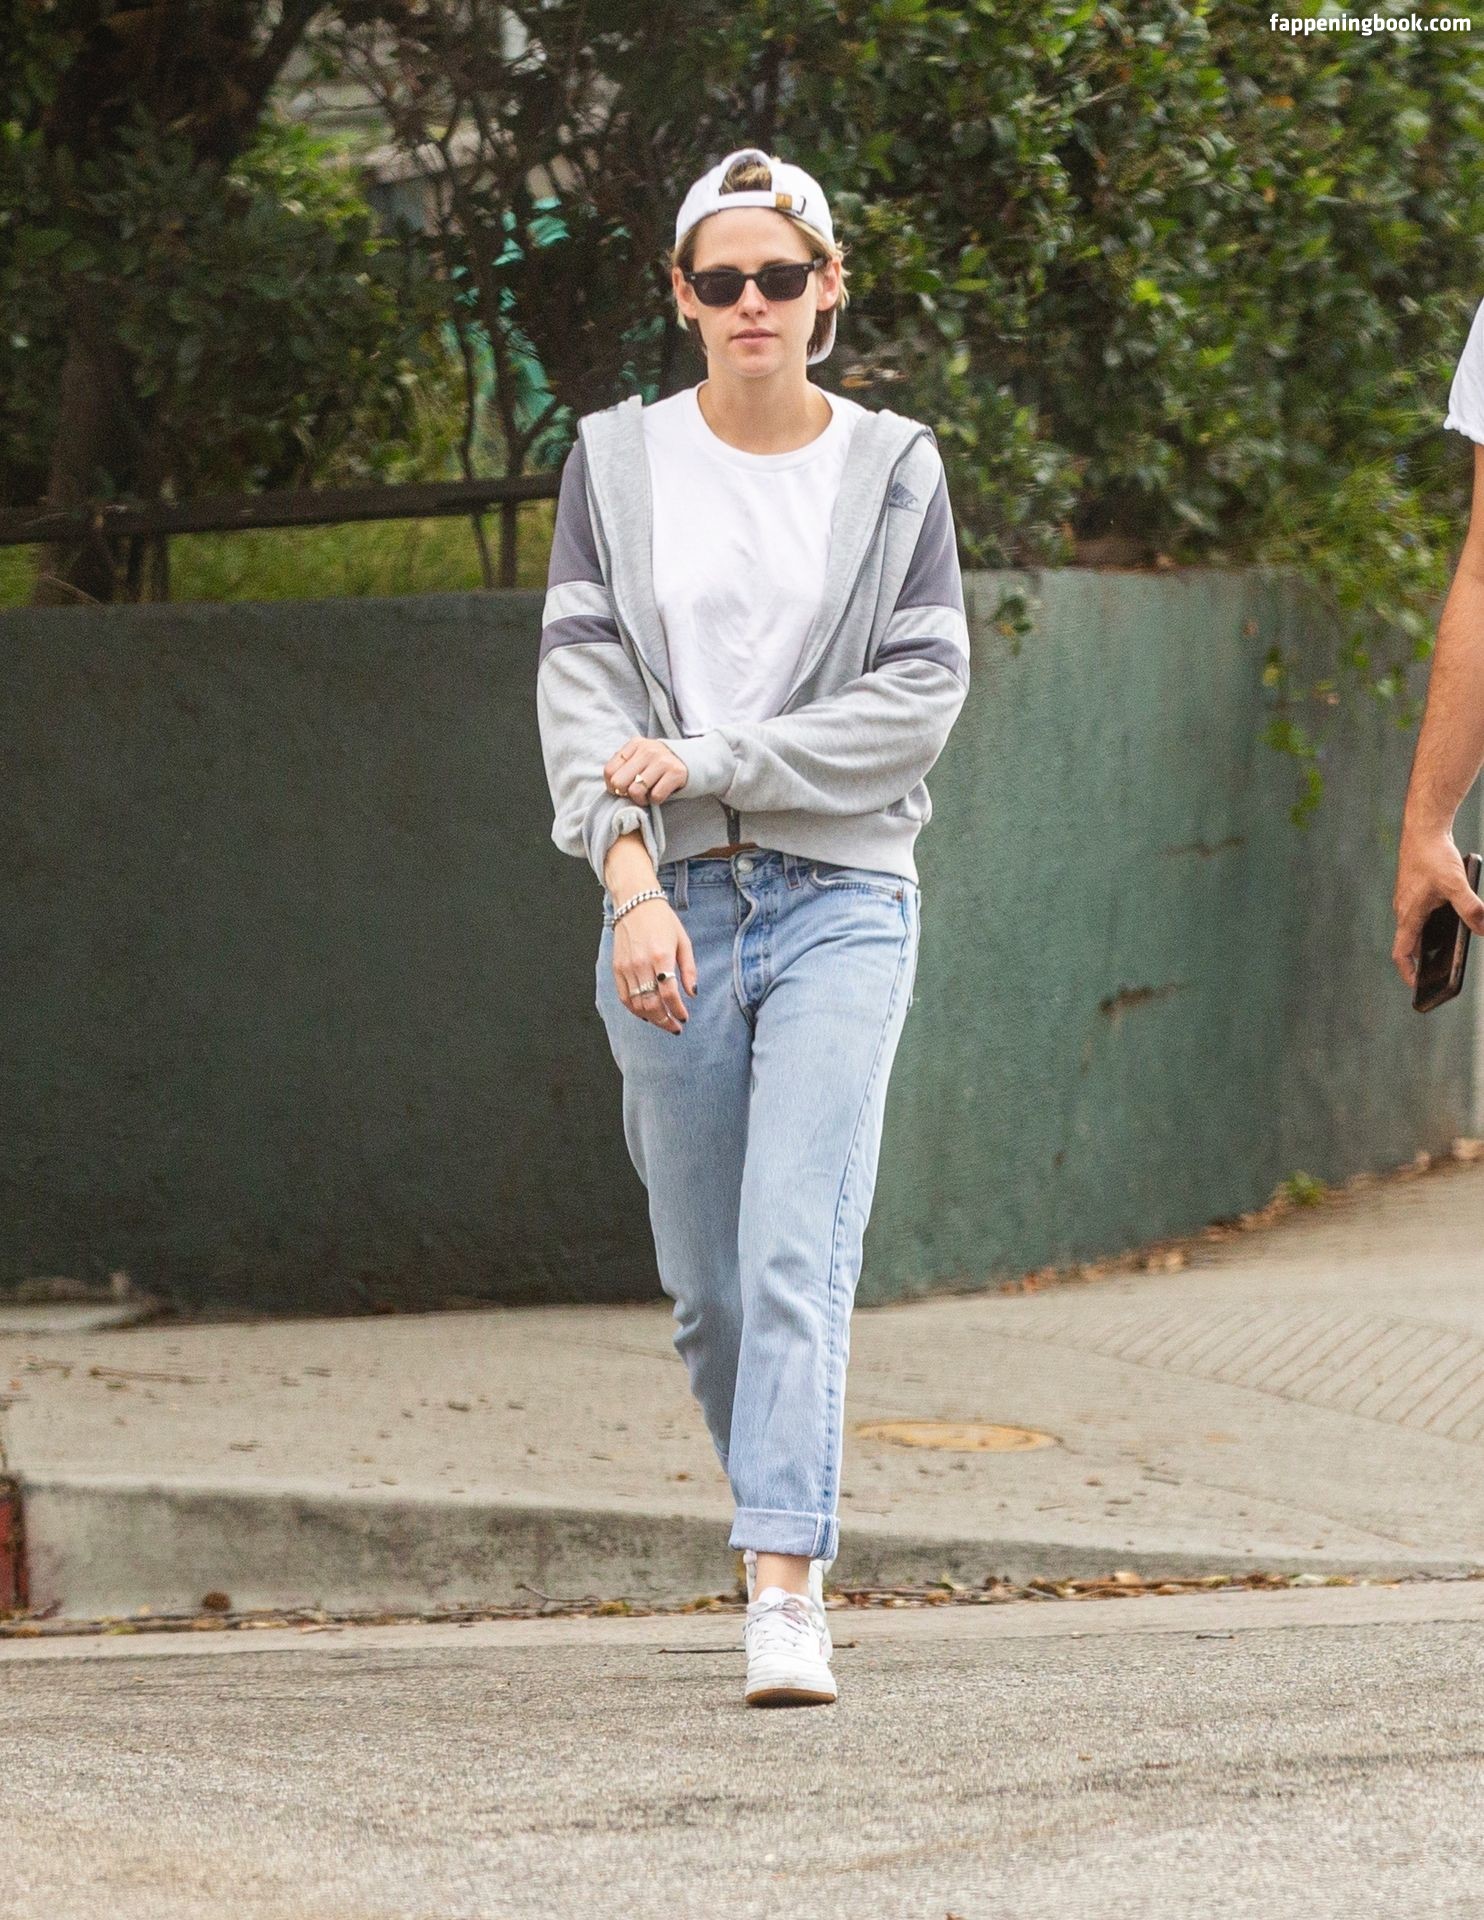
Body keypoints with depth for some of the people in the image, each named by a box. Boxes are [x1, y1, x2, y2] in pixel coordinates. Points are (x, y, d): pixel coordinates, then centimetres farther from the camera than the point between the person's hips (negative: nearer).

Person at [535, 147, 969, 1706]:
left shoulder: (892, 468, 5)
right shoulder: (617, 462, 6)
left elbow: (921, 696, -3)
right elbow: (581, 685, -2)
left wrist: (706, 760, -11)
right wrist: (632, 883, -16)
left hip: (842, 893, -2)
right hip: (673, 906, 2)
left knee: (799, 1252, -16)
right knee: (708, 1286, 7)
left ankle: (785, 1603, -22)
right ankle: (792, 1535, 29)